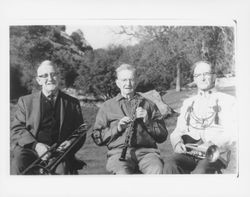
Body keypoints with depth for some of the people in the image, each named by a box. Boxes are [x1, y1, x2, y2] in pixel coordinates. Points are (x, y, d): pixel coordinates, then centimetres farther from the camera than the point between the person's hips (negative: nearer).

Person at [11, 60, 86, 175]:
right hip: (30, 149, 1)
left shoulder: (72, 103, 17)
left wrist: (71, 142, -9)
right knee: (19, 161, -33)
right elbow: (16, 129, 5)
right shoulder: (26, 101, 15)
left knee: (61, 169, -34)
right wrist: (35, 145, -14)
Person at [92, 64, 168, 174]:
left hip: (146, 151, 1)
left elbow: (162, 137, 15)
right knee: (123, 173, -35)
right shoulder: (107, 107, 19)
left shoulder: (148, 105, 22)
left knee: (156, 170, -33)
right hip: (119, 152, -1)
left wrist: (148, 121, -2)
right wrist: (117, 128, -4)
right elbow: (97, 138, 11)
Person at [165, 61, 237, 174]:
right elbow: (178, 131, 20)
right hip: (188, 152, 4)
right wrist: (178, 142, -4)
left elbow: (231, 134, 2)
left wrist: (213, 145, -16)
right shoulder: (188, 103, 24)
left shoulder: (227, 100, 11)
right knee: (170, 167, -30)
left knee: (200, 172, -37)